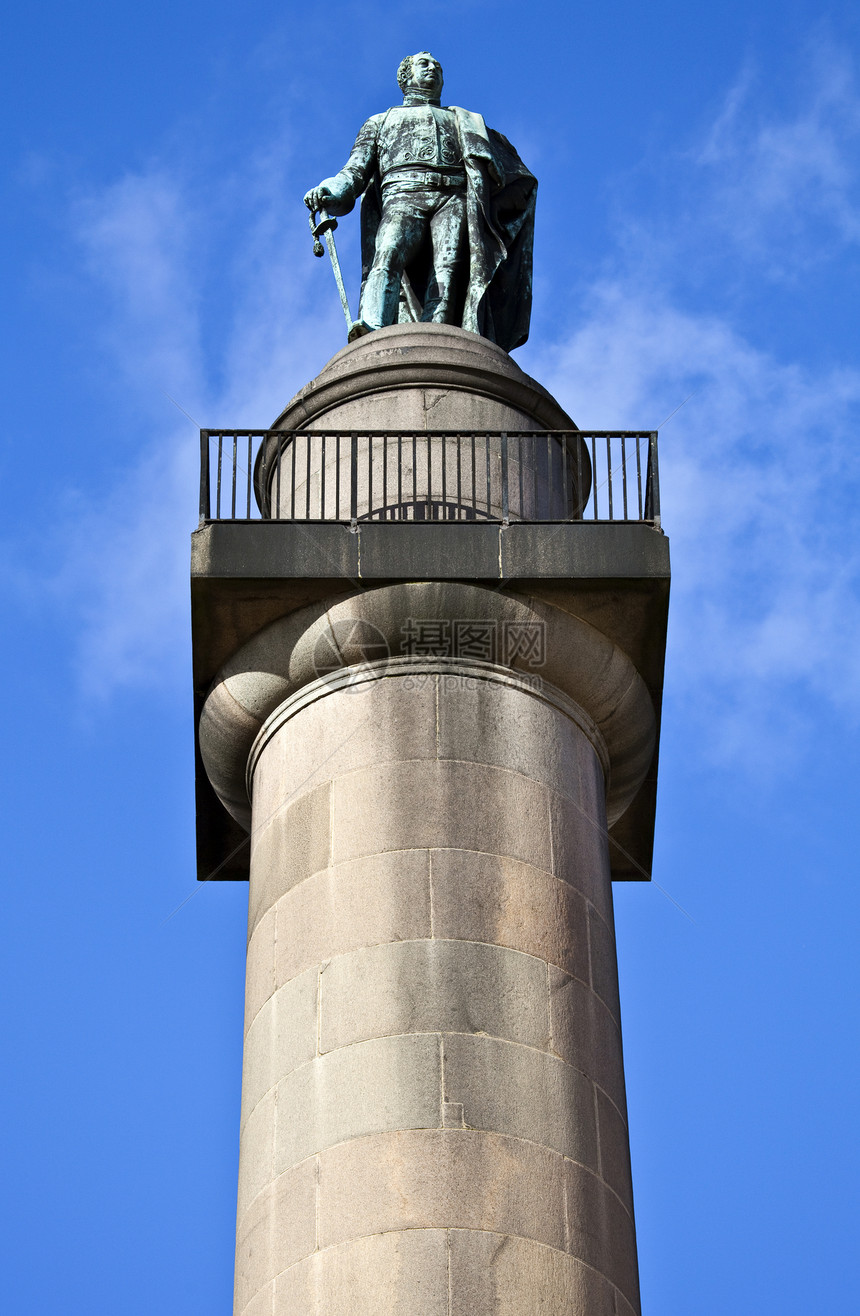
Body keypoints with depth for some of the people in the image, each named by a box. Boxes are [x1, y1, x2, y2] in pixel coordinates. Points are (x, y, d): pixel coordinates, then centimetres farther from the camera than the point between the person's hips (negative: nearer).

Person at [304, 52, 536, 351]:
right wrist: (330, 192, -1)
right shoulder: (381, 121, 36)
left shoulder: (463, 121, 39)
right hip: (403, 194, -2)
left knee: (448, 269, -28)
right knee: (389, 253, -34)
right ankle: (372, 333, -57)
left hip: (454, 196, 2)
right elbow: (355, 171, 20)